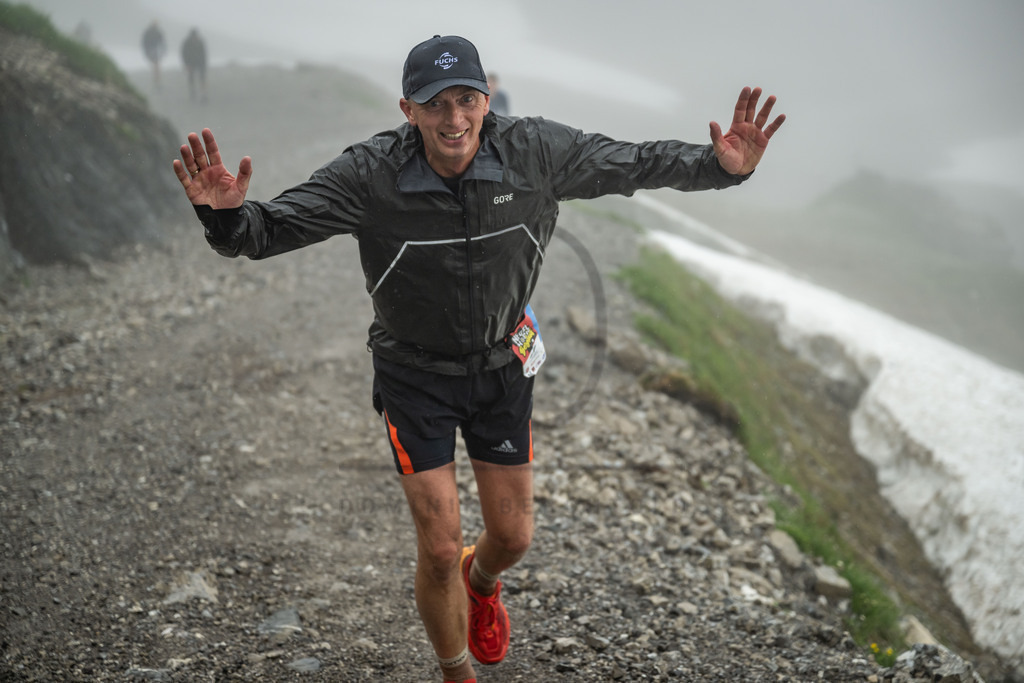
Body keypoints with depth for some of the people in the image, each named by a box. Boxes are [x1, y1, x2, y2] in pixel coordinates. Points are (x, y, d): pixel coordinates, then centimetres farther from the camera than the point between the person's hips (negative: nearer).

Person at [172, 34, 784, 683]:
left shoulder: (535, 152, -18)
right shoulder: (371, 174, -24)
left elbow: (637, 164, -8)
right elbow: (273, 226, -26)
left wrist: (722, 166, -20)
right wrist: (228, 216, -48)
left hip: (503, 363, 3)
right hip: (415, 372, -2)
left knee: (513, 536, 13)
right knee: (439, 549, -2)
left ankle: (482, 579, 54)